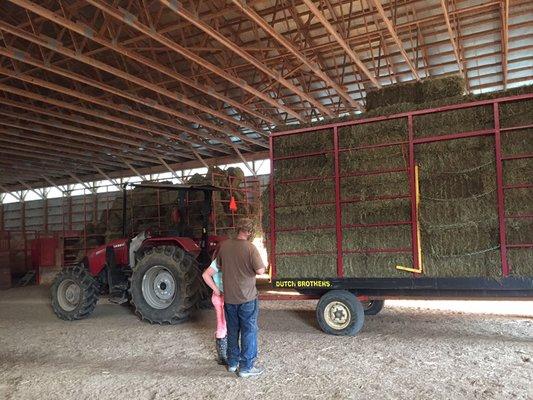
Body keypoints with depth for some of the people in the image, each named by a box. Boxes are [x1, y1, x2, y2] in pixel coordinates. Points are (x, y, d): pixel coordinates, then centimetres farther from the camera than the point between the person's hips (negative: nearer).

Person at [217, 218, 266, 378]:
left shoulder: (224, 245, -1)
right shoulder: (250, 248, -18)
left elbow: (219, 266, 12)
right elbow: (260, 271, -16)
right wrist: (262, 264, 4)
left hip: (229, 297, 5)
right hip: (247, 297, -5)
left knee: (232, 330, 18)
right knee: (249, 331, 7)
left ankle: (232, 362, 29)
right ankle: (246, 367, 12)